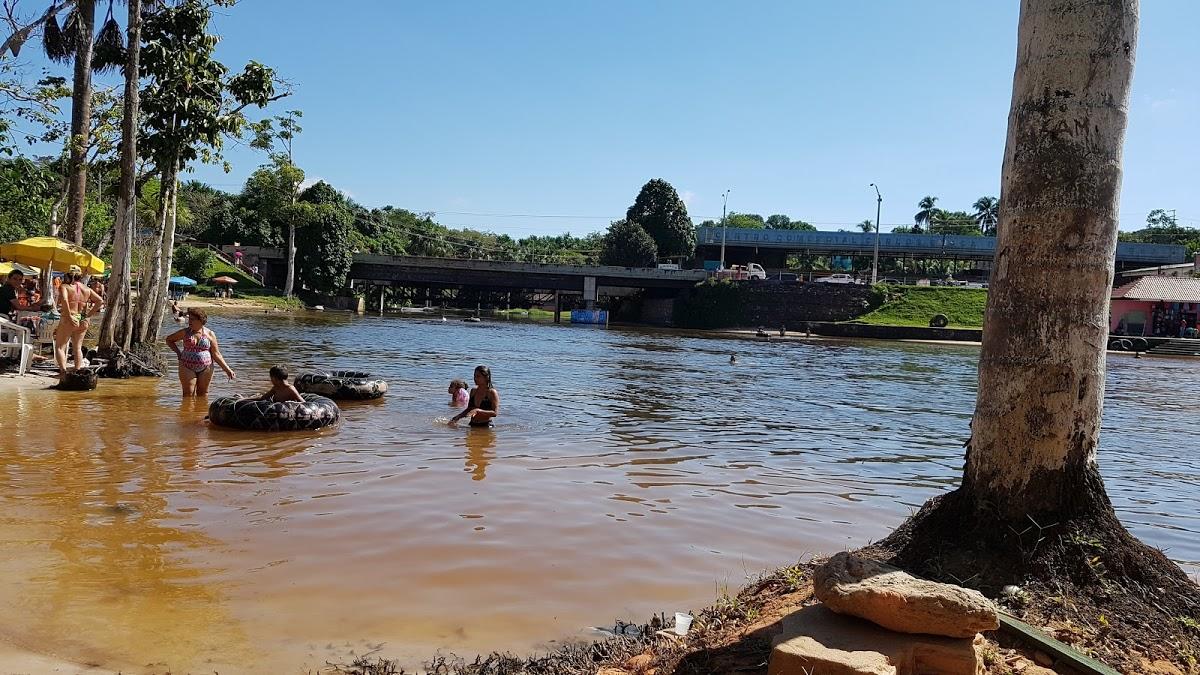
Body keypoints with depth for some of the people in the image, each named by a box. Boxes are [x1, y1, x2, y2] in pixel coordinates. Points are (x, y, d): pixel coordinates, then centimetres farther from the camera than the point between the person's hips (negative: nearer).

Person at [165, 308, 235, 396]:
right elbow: (169, 340, 20)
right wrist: (178, 352, 6)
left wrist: (227, 369, -4)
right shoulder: (185, 332, 3)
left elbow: (216, 354, 3)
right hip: (187, 368, 0)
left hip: (205, 368, 0)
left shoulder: (210, 334, 1)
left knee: (202, 394, 8)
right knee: (188, 394, -3)